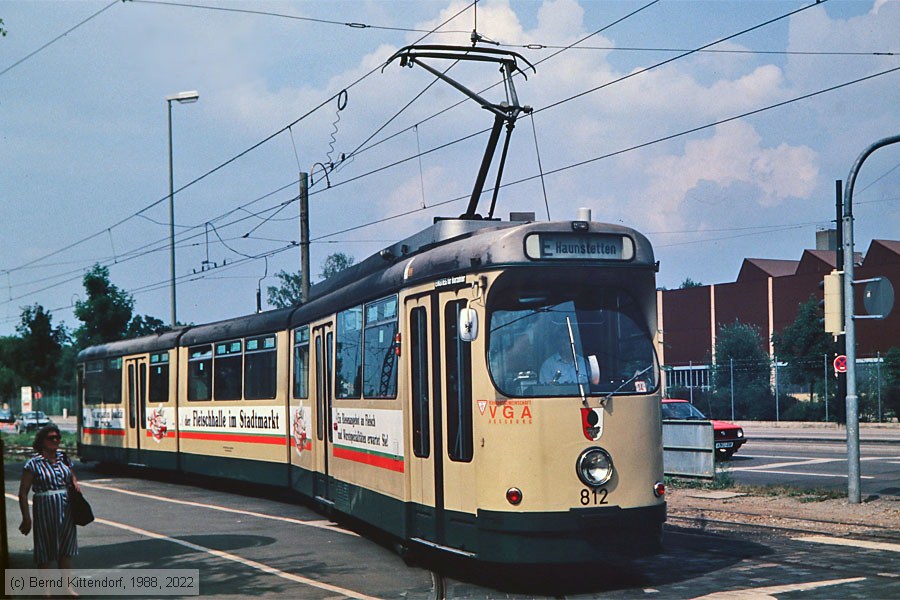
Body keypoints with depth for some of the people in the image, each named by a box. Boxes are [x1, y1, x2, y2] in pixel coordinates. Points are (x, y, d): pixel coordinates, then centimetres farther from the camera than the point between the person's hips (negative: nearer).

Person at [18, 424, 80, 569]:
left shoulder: (64, 458, 10)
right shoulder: (34, 463, -6)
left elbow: (73, 477, 26)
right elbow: (23, 493, -6)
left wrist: (75, 484, 2)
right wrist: (26, 518, -11)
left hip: (66, 511, 5)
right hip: (45, 511, -4)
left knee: (66, 551, 6)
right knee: (45, 553, 2)